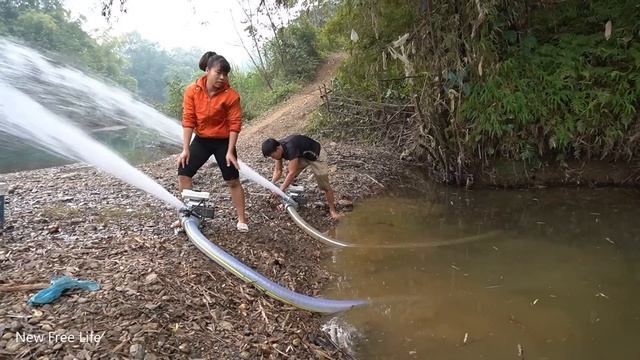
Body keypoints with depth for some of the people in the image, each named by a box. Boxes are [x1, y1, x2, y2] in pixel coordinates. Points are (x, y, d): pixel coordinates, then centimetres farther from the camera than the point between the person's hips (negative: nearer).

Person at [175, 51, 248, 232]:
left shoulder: (231, 95, -17)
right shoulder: (192, 91, -11)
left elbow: (235, 124, -14)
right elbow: (188, 120, -11)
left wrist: (230, 151, -18)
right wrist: (185, 148, -13)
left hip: (223, 142, -3)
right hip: (201, 140, 3)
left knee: (233, 181, 1)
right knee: (183, 173, 1)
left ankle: (242, 220, 13)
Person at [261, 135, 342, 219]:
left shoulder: (290, 148, -40)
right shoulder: (279, 149, -15)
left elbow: (292, 173, -38)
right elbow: (278, 171, -7)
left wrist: (280, 190, -33)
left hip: (316, 155, -8)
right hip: (302, 156, 8)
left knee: (324, 185, -6)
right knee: (288, 176, -1)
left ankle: (332, 210, 8)